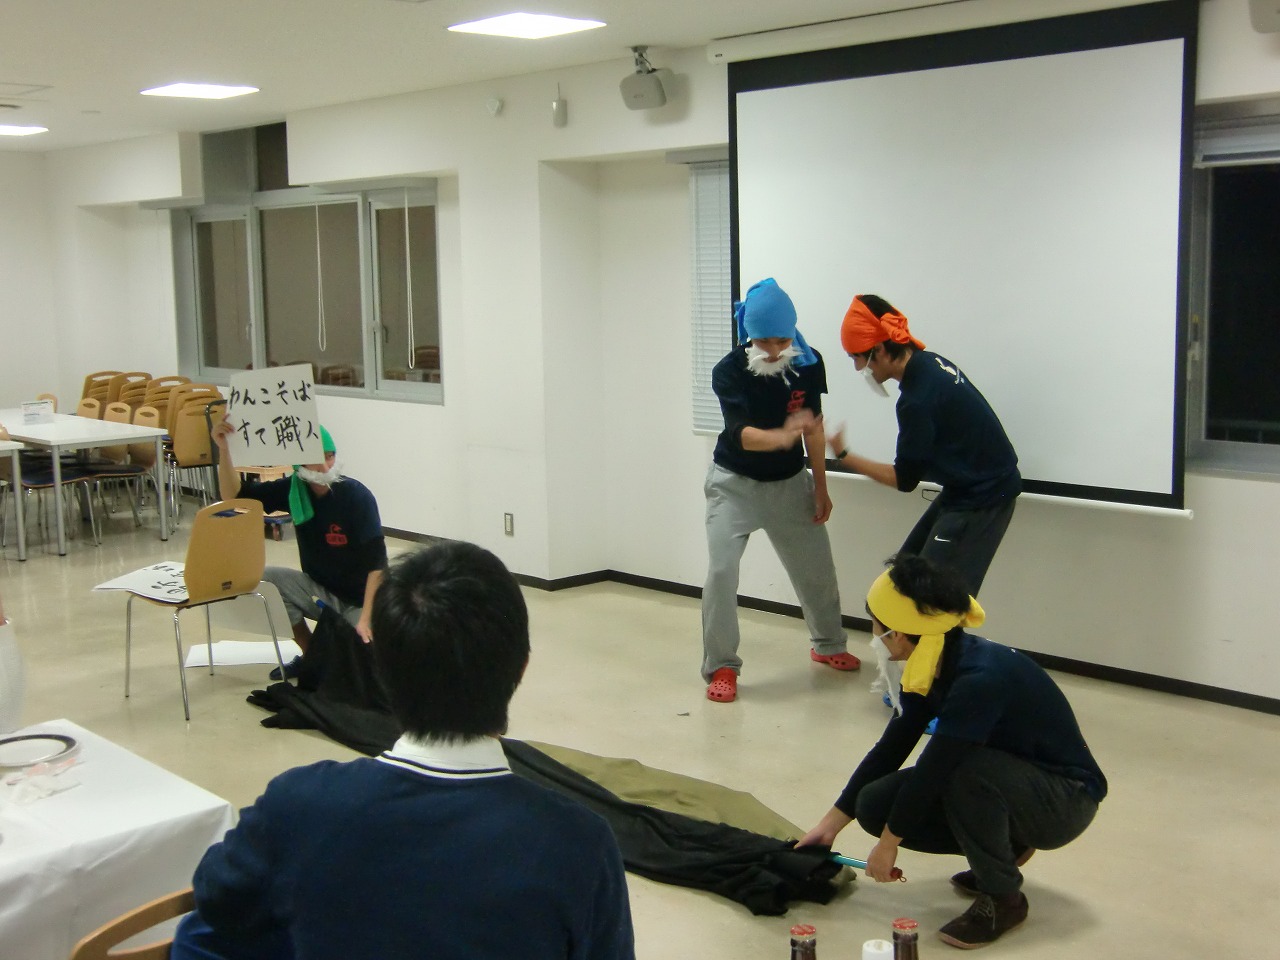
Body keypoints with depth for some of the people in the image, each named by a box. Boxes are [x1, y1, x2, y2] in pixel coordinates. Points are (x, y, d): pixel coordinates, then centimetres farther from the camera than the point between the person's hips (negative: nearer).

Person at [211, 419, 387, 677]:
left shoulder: (356, 496, -19)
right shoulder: (293, 490, -6)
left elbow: (377, 564, -23)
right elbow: (233, 494, -9)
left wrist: (365, 619, -31)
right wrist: (223, 449, -25)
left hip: (360, 598, -5)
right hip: (319, 590, 5)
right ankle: (313, 655, 1)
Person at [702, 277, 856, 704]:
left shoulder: (809, 363, -13)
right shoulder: (728, 372, -24)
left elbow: (813, 425, -1)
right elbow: (743, 435, -35)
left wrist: (820, 488, 3)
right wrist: (784, 436, -55)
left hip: (789, 481, 4)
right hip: (734, 482, -3)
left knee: (816, 566, 12)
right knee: (721, 570, -16)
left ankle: (828, 645, 38)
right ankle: (721, 667, -1)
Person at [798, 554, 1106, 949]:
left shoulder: (980, 679, -33)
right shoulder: (930, 667, -6)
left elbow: (931, 769, -27)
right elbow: (890, 750, 3)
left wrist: (889, 843, -14)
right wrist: (831, 823, 6)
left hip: (1065, 799, -8)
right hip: (1005, 781, 8)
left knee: (966, 771, -38)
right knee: (874, 805, -8)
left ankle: (1003, 899, -13)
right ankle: (1005, 847, 10)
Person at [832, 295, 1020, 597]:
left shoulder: (917, 400, -27)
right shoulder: (930, 362, -1)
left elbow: (904, 479, -16)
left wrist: (843, 455, -9)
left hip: (981, 499, -10)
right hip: (973, 485, 10)